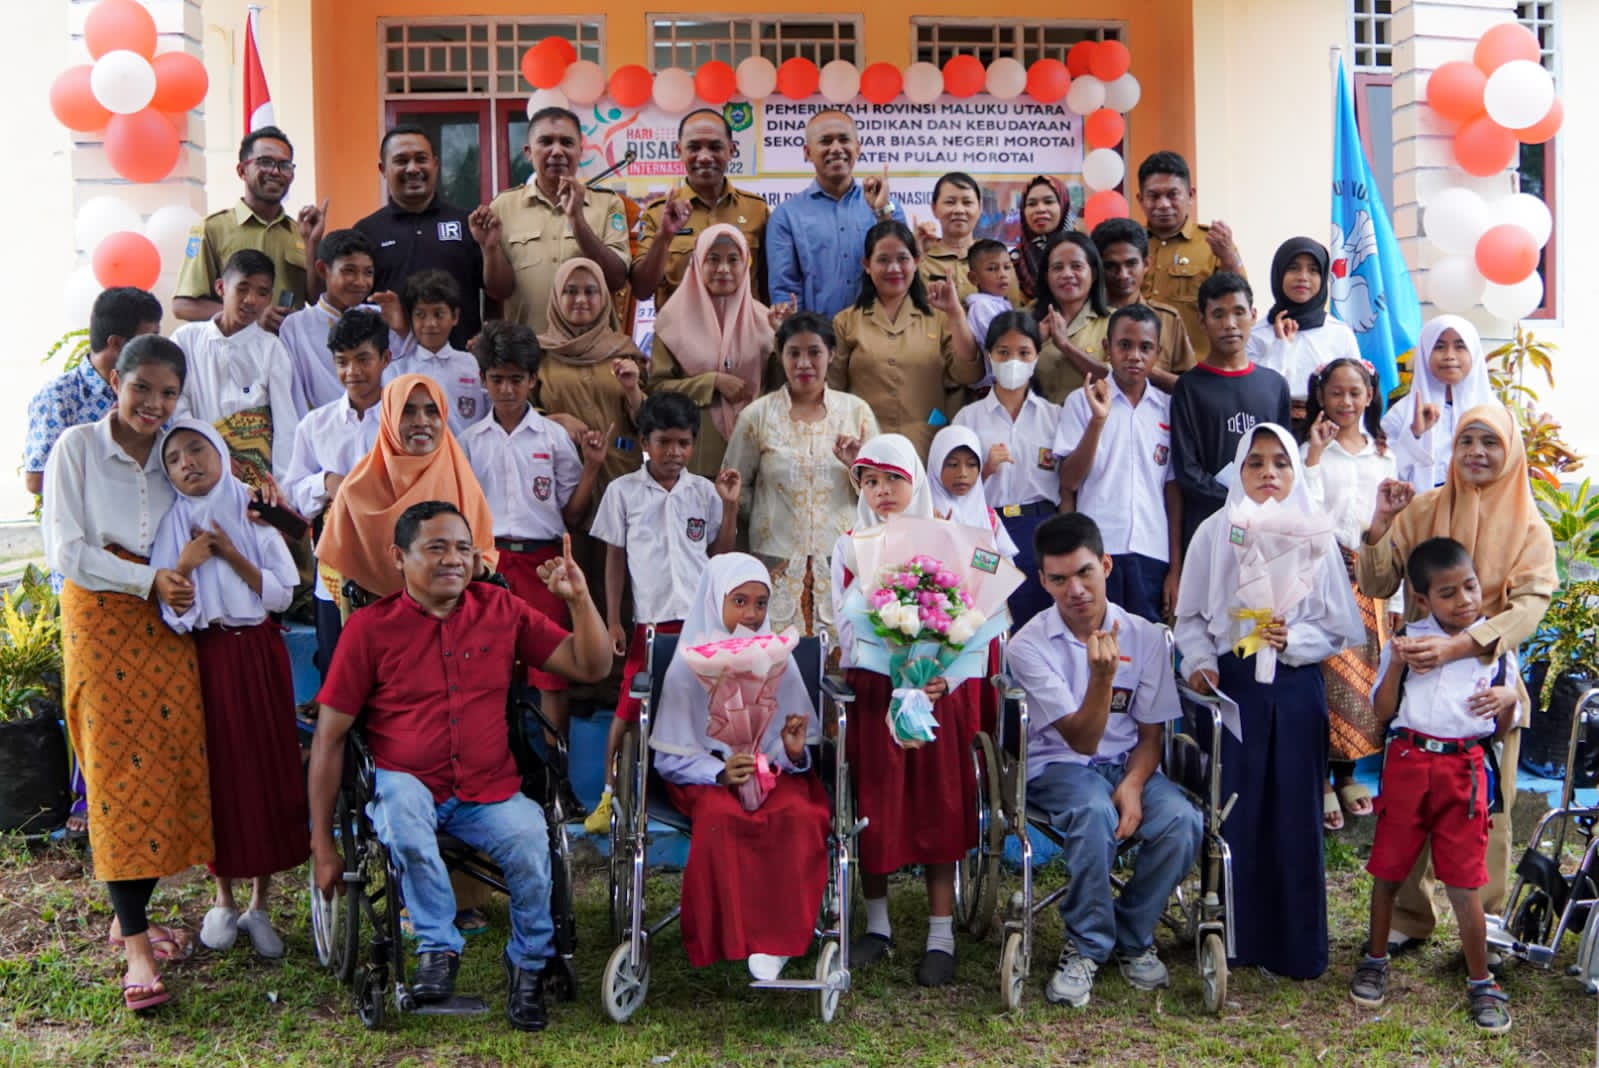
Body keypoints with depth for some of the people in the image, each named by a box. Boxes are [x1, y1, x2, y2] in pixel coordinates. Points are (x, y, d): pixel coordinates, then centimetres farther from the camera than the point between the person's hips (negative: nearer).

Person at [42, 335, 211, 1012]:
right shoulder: (78, 446, -3)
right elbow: (65, 551, -8)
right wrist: (149, 580, -13)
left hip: (165, 625, 4)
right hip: (101, 620, -4)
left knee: (169, 765, 1)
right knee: (118, 770, -8)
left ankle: (130, 916, 15)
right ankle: (136, 943, -7)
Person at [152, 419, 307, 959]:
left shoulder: (254, 514, 1)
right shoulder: (172, 526, 2)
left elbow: (282, 595, -4)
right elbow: (170, 615, -2)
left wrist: (231, 555, -13)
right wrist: (184, 567, -17)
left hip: (259, 653, 0)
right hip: (206, 656, 0)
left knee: (269, 768, 1)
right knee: (218, 770, 3)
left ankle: (260, 904, 11)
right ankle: (223, 899, 19)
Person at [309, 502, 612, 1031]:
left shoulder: (502, 610, 6)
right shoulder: (371, 627, -1)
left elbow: (590, 667, 6)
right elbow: (329, 737, -1)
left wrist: (579, 598, -11)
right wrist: (323, 844, -4)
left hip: (490, 793, 2)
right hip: (409, 785, -1)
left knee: (529, 838, -28)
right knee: (399, 801, -36)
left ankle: (527, 964, 0)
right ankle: (439, 945, -15)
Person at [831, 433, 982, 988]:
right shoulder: (848, 547, 5)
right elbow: (847, 629, -3)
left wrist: (943, 678, -21)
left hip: (938, 691, -1)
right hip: (870, 690, 1)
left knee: (938, 807, 2)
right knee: (873, 806, 5)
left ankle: (941, 936, 8)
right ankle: (877, 925, 20)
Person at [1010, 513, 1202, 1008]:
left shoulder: (1147, 637, -1)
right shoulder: (1029, 645, -11)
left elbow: (1151, 734, 5)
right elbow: (1082, 740, -15)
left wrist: (1133, 784, -16)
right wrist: (1101, 675, -32)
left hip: (1128, 763, 3)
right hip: (1058, 768, -3)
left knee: (1183, 821, -27)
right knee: (1095, 813, -37)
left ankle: (1133, 938, -2)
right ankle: (1086, 946, -15)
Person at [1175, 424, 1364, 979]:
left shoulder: (1315, 536, 2)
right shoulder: (1215, 532, 3)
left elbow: (1340, 629, 2)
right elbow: (1190, 615, 6)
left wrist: (1292, 638, -15)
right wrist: (1199, 661, -10)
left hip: (1296, 688, 0)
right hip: (1232, 683, 0)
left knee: (1294, 813, 4)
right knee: (1233, 810, 2)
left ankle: (1296, 945, 16)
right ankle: (1234, 936, 16)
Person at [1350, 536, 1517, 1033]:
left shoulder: (1496, 646, 4)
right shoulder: (1407, 640, 2)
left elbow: (1504, 729, 8)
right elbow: (1382, 713, -1)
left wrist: (1508, 700, -13)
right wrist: (1395, 664, -14)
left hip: (1465, 767, -1)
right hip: (1407, 762, 1)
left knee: (1464, 880, 1)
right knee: (1389, 867, 10)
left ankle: (1481, 982, 17)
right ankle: (1375, 962, 28)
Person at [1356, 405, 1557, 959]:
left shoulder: (1528, 528, -3)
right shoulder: (1422, 510, 1)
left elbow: (1530, 606, -17)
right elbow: (1376, 587, -1)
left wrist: (1459, 645, -33)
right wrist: (1380, 523, -18)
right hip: (1417, 679, 1)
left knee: (1486, 813, 5)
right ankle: (1408, 920, 20)